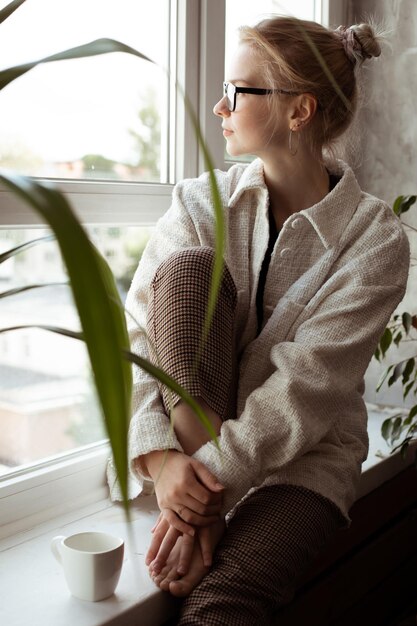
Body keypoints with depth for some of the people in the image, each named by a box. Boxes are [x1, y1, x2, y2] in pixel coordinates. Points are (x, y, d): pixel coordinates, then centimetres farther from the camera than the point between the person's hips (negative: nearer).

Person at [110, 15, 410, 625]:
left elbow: (307, 385, -18)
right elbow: (136, 333, -9)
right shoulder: (201, 202, -1)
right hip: (193, 436, 4)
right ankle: (199, 508, -20)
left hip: (304, 456, -4)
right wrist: (161, 457, -24)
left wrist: (210, 483, -25)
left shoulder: (375, 237, -9)